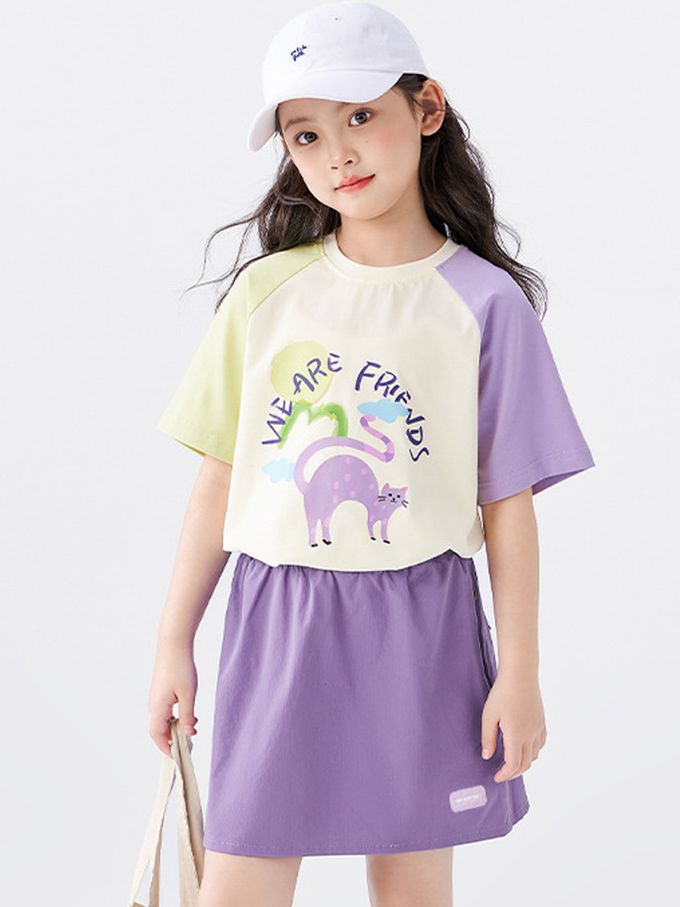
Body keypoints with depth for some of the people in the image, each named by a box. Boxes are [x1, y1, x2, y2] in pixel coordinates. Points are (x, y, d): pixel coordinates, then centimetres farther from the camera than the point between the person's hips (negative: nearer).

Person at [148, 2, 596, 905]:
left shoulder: (485, 302, -3)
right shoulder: (267, 291, 3)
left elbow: (508, 502, -2)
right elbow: (221, 477, 6)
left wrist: (519, 672, -2)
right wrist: (174, 642, 7)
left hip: (421, 624, -1)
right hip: (277, 623, 1)